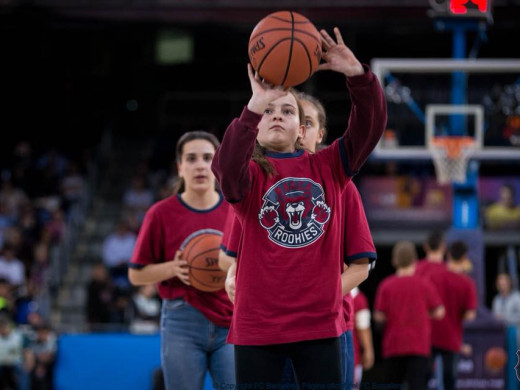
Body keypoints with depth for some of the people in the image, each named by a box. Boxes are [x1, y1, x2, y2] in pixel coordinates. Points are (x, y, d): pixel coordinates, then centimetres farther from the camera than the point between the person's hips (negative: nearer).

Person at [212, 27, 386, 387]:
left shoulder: (328, 166, 9)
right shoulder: (249, 173, 2)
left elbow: (371, 126, -4)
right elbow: (226, 168, -22)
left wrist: (357, 74, -22)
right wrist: (254, 107, -36)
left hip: (320, 323, 2)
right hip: (258, 325, -2)